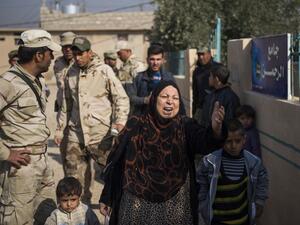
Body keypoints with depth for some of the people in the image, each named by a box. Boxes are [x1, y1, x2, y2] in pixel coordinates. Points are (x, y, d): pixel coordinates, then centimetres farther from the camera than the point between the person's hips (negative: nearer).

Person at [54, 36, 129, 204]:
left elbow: (121, 98, -6)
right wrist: (60, 129, 17)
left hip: (100, 134, -5)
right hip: (76, 135, 5)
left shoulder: (104, 71, -6)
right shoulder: (71, 73, 9)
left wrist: (120, 122, -20)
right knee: (75, 178, 12)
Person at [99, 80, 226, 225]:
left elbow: (205, 139, -26)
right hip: (137, 204, 0)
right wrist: (106, 197, 0)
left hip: (175, 205, 1)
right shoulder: (136, 125, -6)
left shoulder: (185, 126, -6)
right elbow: (116, 163, -1)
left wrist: (216, 128, -49)